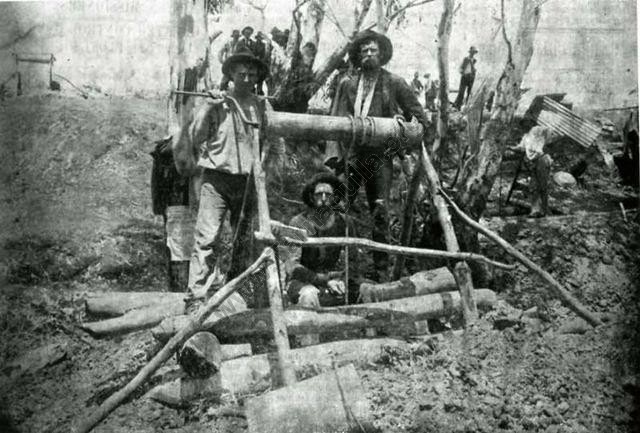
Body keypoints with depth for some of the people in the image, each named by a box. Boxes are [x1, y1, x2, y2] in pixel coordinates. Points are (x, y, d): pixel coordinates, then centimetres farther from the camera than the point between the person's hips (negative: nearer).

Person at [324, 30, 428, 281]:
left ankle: (381, 268, 5)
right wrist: (334, 154, -4)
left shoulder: (394, 83, 6)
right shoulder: (347, 84, 11)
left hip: (380, 154, -2)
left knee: (380, 211, -4)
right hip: (351, 153, 2)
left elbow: (418, 115, 11)